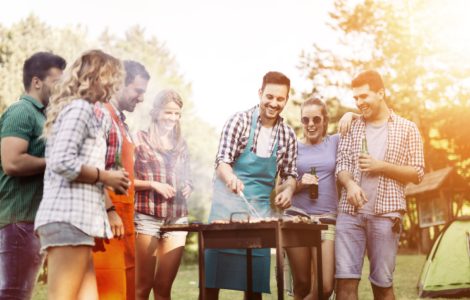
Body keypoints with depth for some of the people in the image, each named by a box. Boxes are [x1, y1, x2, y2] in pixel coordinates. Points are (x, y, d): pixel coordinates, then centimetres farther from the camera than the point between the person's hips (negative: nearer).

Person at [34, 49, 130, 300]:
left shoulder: (79, 110, 23)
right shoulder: (79, 108, -6)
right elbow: (63, 162, -17)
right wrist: (106, 177, -8)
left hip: (72, 217, 10)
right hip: (69, 217, -10)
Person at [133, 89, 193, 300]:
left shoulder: (180, 144, 17)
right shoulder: (140, 139, 2)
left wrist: (188, 188, 2)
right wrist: (153, 184, -13)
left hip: (177, 219, 4)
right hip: (147, 217, -4)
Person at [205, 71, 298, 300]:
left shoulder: (288, 135, 5)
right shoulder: (239, 121, -6)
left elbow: (289, 173, 12)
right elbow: (222, 161, -12)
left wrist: (289, 189, -11)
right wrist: (231, 178, -35)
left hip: (261, 210, 3)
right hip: (227, 204, -3)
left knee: (256, 279, 6)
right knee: (213, 274, -3)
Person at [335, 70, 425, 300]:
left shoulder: (407, 129, 6)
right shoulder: (352, 127, 14)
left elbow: (417, 173, 3)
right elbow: (341, 163, 8)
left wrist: (381, 166, -11)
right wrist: (350, 184, -14)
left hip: (386, 214, -2)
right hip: (349, 212, 2)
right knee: (345, 279, -5)